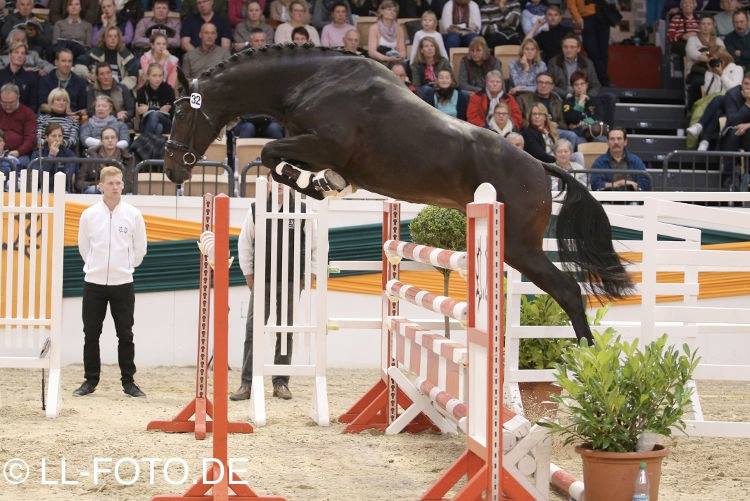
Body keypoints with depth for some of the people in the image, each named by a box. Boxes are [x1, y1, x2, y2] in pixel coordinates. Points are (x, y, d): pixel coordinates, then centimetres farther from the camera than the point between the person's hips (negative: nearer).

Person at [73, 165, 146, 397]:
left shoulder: (133, 214, -2)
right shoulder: (89, 214, 0)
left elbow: (140, 249, 8)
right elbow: (83, 246, 11)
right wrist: (97, 267, 11)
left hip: (122, 283, -1)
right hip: (94, 283, 1)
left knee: (125, 335, 2)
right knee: (91, 334, 5)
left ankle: (128, 382, 9)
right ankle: (90, 380, 14)